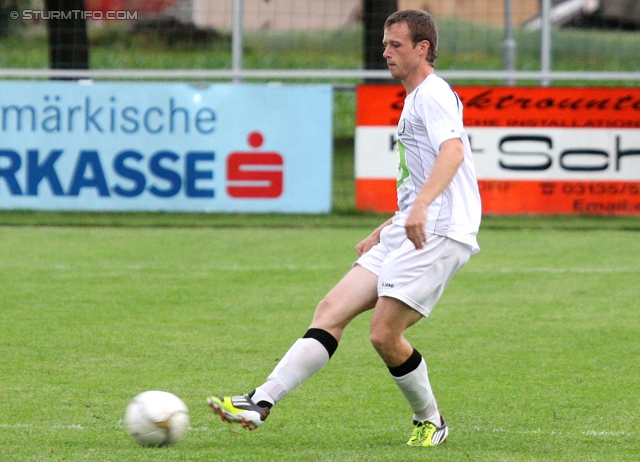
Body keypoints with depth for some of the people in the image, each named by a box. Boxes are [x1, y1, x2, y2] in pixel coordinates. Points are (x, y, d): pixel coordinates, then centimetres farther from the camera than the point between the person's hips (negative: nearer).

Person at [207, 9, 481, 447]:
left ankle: (430, 421, 10)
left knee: (384, 335, -12)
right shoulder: (416, 101, 24)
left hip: (438, 234, -10)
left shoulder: (433, 94, -8)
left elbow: (453, 151, -27)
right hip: (409, 233, 10)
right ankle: (260, 402, -7)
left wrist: (420, 207, -41)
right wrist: (382, 233, 32)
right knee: (331, 312, -1)